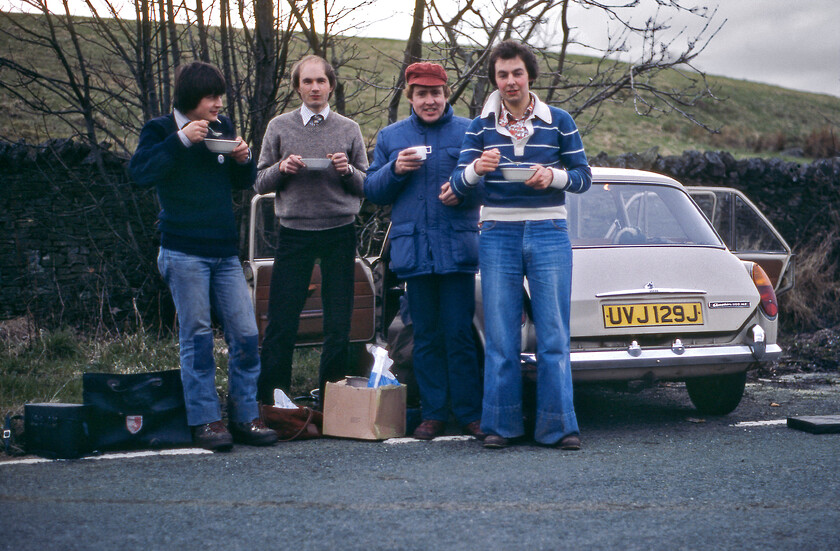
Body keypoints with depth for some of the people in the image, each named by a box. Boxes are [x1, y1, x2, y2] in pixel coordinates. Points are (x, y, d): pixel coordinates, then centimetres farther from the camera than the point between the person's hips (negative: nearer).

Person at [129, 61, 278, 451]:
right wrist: (181, 140, -22)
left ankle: (245, 417, 8)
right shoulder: (161, 130, -1)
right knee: (196, 336, -2)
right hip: (184, 252, -5)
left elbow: (243, 183, 22)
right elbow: (140, 173, -18)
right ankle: (205, 420, 3)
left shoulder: (223, 128, 14)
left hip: (225, 251, 5)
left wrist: (243, 160, 0)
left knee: (246, 335, 0)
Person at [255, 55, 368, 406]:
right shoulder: (279, 127, 6)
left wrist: (348, 170, -11)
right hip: (294, 232, -1)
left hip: (340, 233, 1)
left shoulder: (349, 130, 8)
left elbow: (366, 186, 9)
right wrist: (282, 168, -12)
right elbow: (260, 183, 7)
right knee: (282, 322, -2)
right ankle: (270, 400, 6)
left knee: (339, 324, 4)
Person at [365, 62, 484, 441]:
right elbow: (372, 192, 12)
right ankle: (433, 413, 12)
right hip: (413, 249, 2)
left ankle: (470, 413, 3)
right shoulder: (391, 137, 14)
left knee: (458, 333, -4)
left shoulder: (468, 132, 7)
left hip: (457, 249, -2)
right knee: (426, 335, 6)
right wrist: (395, 170, -6)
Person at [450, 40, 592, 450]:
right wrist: (476, 169, -23)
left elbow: (584, 177, 6)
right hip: (498, 235, 1)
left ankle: (558, 425, 2)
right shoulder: (480, 126, 6)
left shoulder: (559, 122, 5)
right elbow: (458, 185, 0)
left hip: (549, 234, -1)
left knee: (553, 335, -2)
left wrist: (554, 176, -15)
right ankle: (501, 424, 9)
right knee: (500, 336, 1)